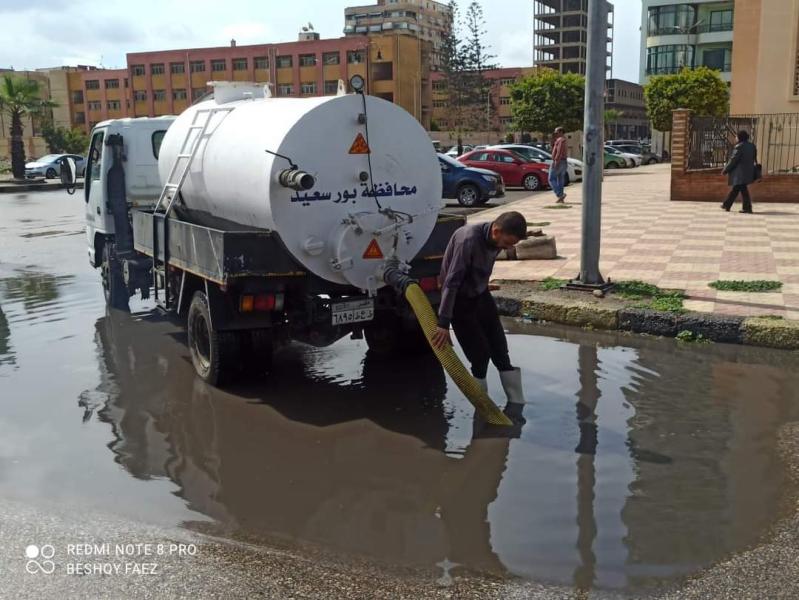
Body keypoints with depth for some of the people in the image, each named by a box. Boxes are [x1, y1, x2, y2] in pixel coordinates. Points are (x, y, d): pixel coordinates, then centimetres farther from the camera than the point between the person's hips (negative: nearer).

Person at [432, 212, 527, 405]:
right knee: (480, 354, -5)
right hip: (460, 301, -7)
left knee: (500, 351, 6)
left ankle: (517, 403, 15)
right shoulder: (468, 240, -31)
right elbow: (451, 282, -31)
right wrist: (444, 323, -30)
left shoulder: (495, 240, -8)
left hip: (480, 295, 7)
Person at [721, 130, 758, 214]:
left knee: (743, 190, -5)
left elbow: (733, 160, -13)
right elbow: (754, 159, 11)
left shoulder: (739, 147, -15)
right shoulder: (752, 146, 8)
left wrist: (725, 170, -5)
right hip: (748, 171, 8)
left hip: (740, 172, -8)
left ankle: (747, 208, -6)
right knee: (735, 189, 14)